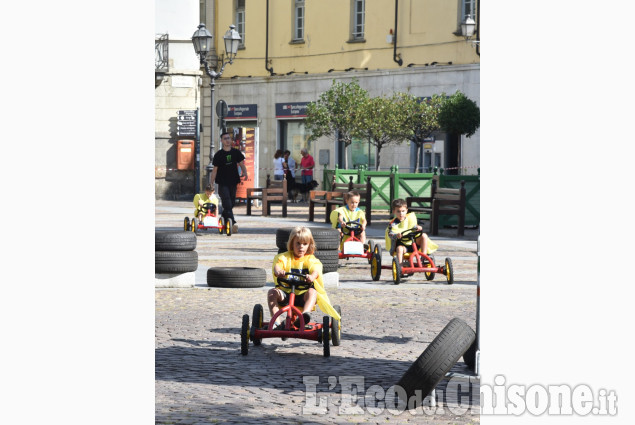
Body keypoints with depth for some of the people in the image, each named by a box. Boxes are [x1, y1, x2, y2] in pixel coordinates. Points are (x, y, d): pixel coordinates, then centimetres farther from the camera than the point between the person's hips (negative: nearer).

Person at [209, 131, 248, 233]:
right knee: (227, 204, -16)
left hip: (233, 182, 4)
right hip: (222, 183, -4)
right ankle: (233, 223, -23)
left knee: (232, 203, 10)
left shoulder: (236, 152, 6)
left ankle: (224, 218, 29)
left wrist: (244, 173, -12)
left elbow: (242, 164, 9)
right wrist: (211, 184, -1)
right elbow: (215, 170, 2)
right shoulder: (218, 155, -1)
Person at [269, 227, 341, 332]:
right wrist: (278, 271, -40)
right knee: (272, 292, -26)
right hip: (285, 293, 1)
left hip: (303, 296, -1)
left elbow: (316, 270, -14)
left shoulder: (310, 259, 7)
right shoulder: (284, 257, 8)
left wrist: (312, 276, -41)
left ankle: (305, 313, -54)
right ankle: (276, 321, -33)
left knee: (312, 292, -32)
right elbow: (276, 265, -13)